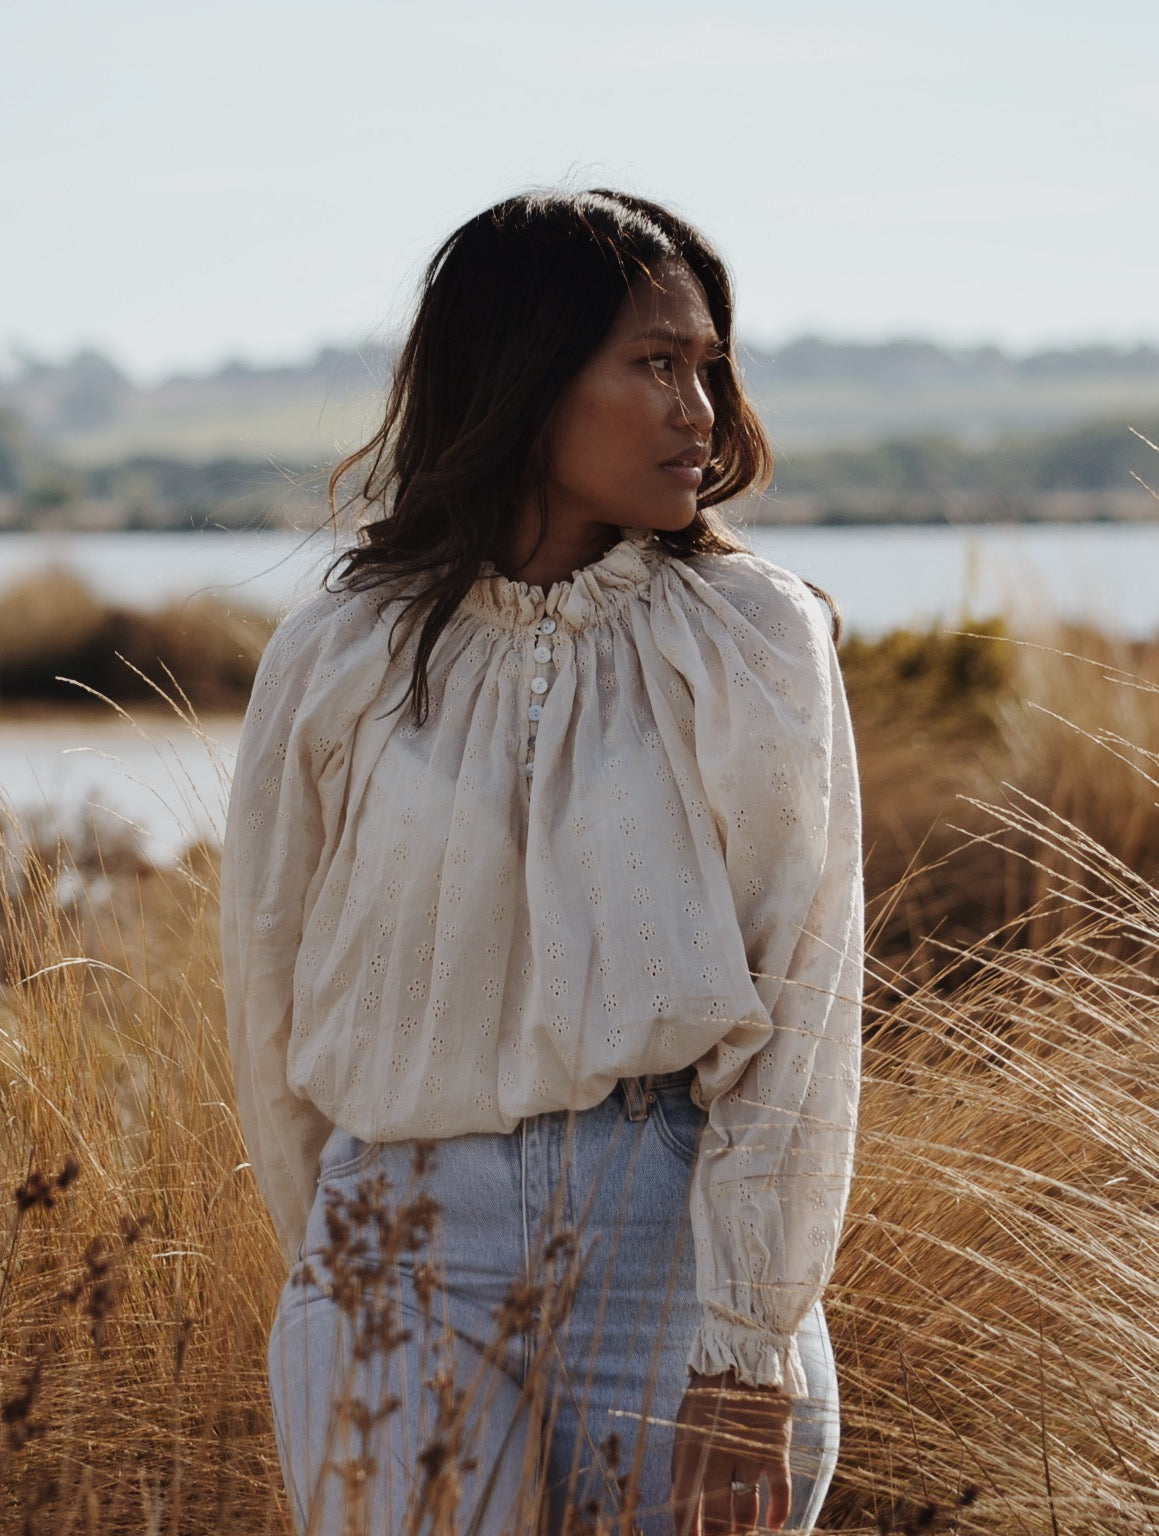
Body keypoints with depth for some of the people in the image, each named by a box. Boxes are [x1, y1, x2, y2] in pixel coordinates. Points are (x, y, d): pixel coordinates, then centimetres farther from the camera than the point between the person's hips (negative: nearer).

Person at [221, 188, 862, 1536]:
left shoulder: (753, 641, -3)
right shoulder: (339, 659, 1)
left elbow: (800, 1002, -7)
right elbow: (269, 1000, 9)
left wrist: (745, 1361, -13)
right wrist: (339, 1268, 12)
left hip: (681, 1225, 0)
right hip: (409, 1243, 1)